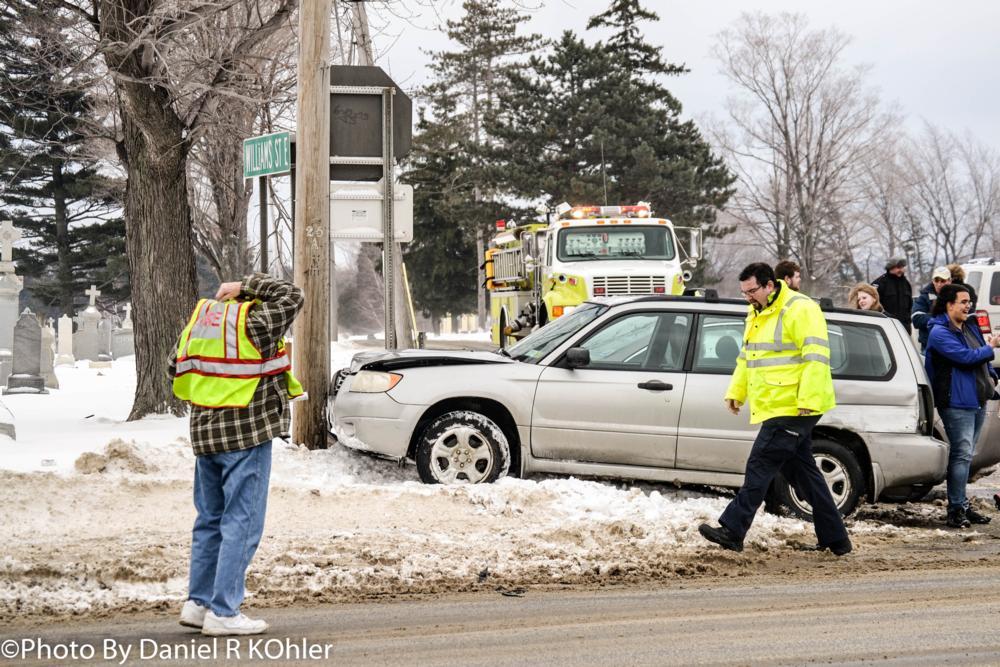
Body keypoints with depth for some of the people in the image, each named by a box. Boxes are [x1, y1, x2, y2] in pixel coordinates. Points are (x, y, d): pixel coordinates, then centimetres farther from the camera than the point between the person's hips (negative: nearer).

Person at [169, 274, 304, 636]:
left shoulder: (200, 317, 8)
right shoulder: (255, 323, -13)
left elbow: (177, 367, 15)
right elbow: (292, 295, -4)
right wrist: (248, 286, -1)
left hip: (205, 431, 8)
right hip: (246, 433, -8)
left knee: (210, 519, 17)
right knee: (241, 523, -4)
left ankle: (198, 602, 21)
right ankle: (224, 613, -4)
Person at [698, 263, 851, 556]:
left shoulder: (800, 310, -12)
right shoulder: (757, 314, 17)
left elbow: (816, 357, -19)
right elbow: (746, 356, 27)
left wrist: (808, 400, -24)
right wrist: (736, 391, 16)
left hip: (793, 409, -10)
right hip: (774, 408, 10)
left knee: (760, 464, -12)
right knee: (802, 471, 11)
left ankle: (732, 530, -12)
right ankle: (835, 539, 17)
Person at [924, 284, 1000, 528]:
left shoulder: (970, 327, 17)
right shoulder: (940, 333, -13)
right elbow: (965, 356, -23)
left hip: (977, 400, 9)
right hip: (956, 402, -9)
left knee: (965, 454, 13)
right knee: (961, 454, -11)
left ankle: (962, 505, 20)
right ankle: (956, 509, -9)